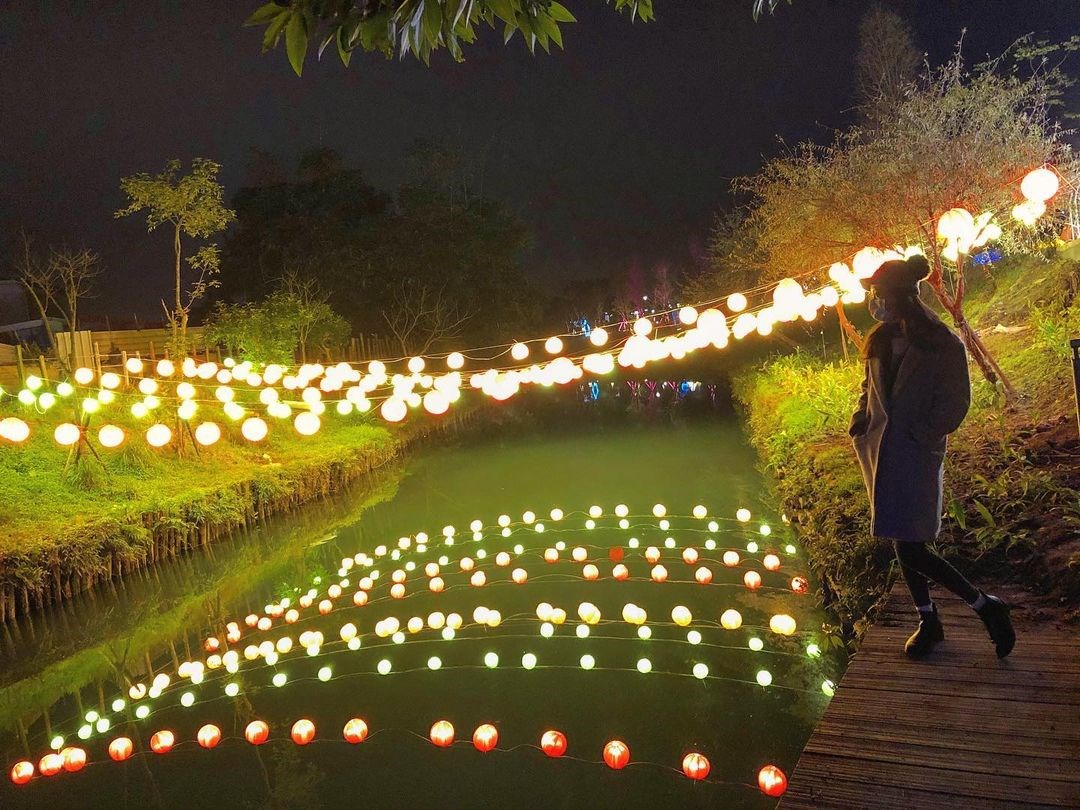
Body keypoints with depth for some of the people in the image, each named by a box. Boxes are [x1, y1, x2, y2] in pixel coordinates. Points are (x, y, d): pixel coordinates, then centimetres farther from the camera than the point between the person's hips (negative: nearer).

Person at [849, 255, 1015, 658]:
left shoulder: (943, 345, -10)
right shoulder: (881, 339, 9)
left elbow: (956, 402, -10)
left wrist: (923, 435, -17)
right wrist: (860, 419, 7)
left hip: (915, 454, -7)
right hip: (882, 450, 7)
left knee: (910, 550, -10)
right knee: (905, 546, 13)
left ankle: (987, 607, 9)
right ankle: (929, 621, 29)